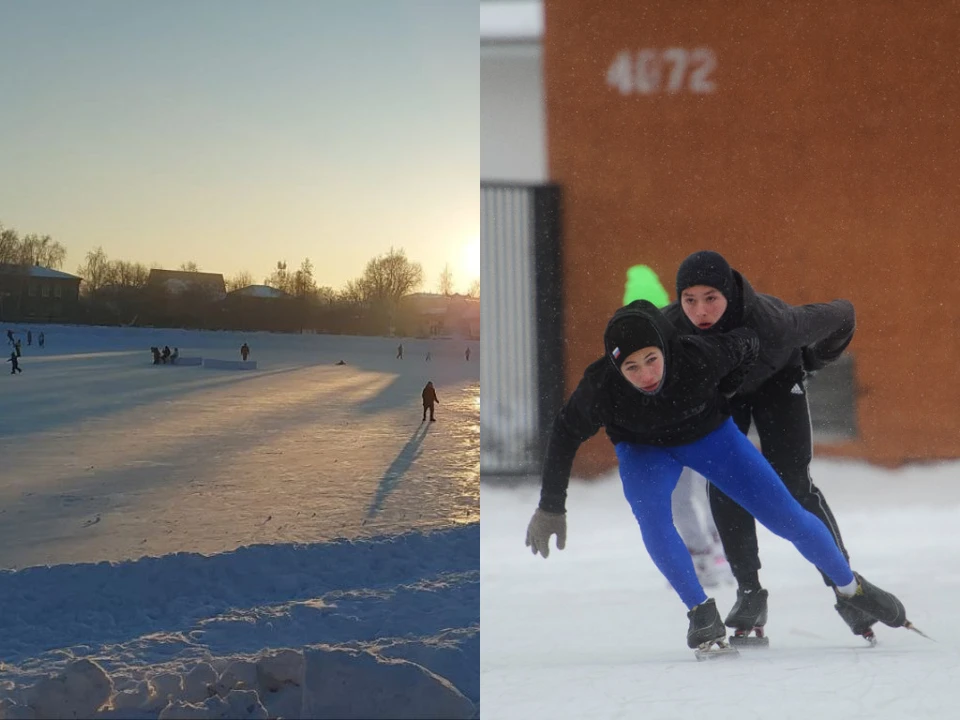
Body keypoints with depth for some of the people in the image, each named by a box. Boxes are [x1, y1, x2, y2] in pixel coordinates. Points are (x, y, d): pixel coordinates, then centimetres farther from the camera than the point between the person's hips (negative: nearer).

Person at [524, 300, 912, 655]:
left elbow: (747, 344, -14)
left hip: (710, 435, 0)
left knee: (789, 517, -2)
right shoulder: (600, 387, -34)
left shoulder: (699, 358, -36)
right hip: (644, 450, 0)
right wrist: (550, 507, -11)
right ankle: (702, 613, -15)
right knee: (651, 515, -32)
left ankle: (851, 587, 25)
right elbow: (565, 436, -16)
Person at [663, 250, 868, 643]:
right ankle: (749, 592, 0)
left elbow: (841, 315, -23)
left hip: (776, 379, -2)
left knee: (792, 484, -12)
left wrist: (812, 360, -2)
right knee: (723, 483, -12)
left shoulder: (774, 323, -44)